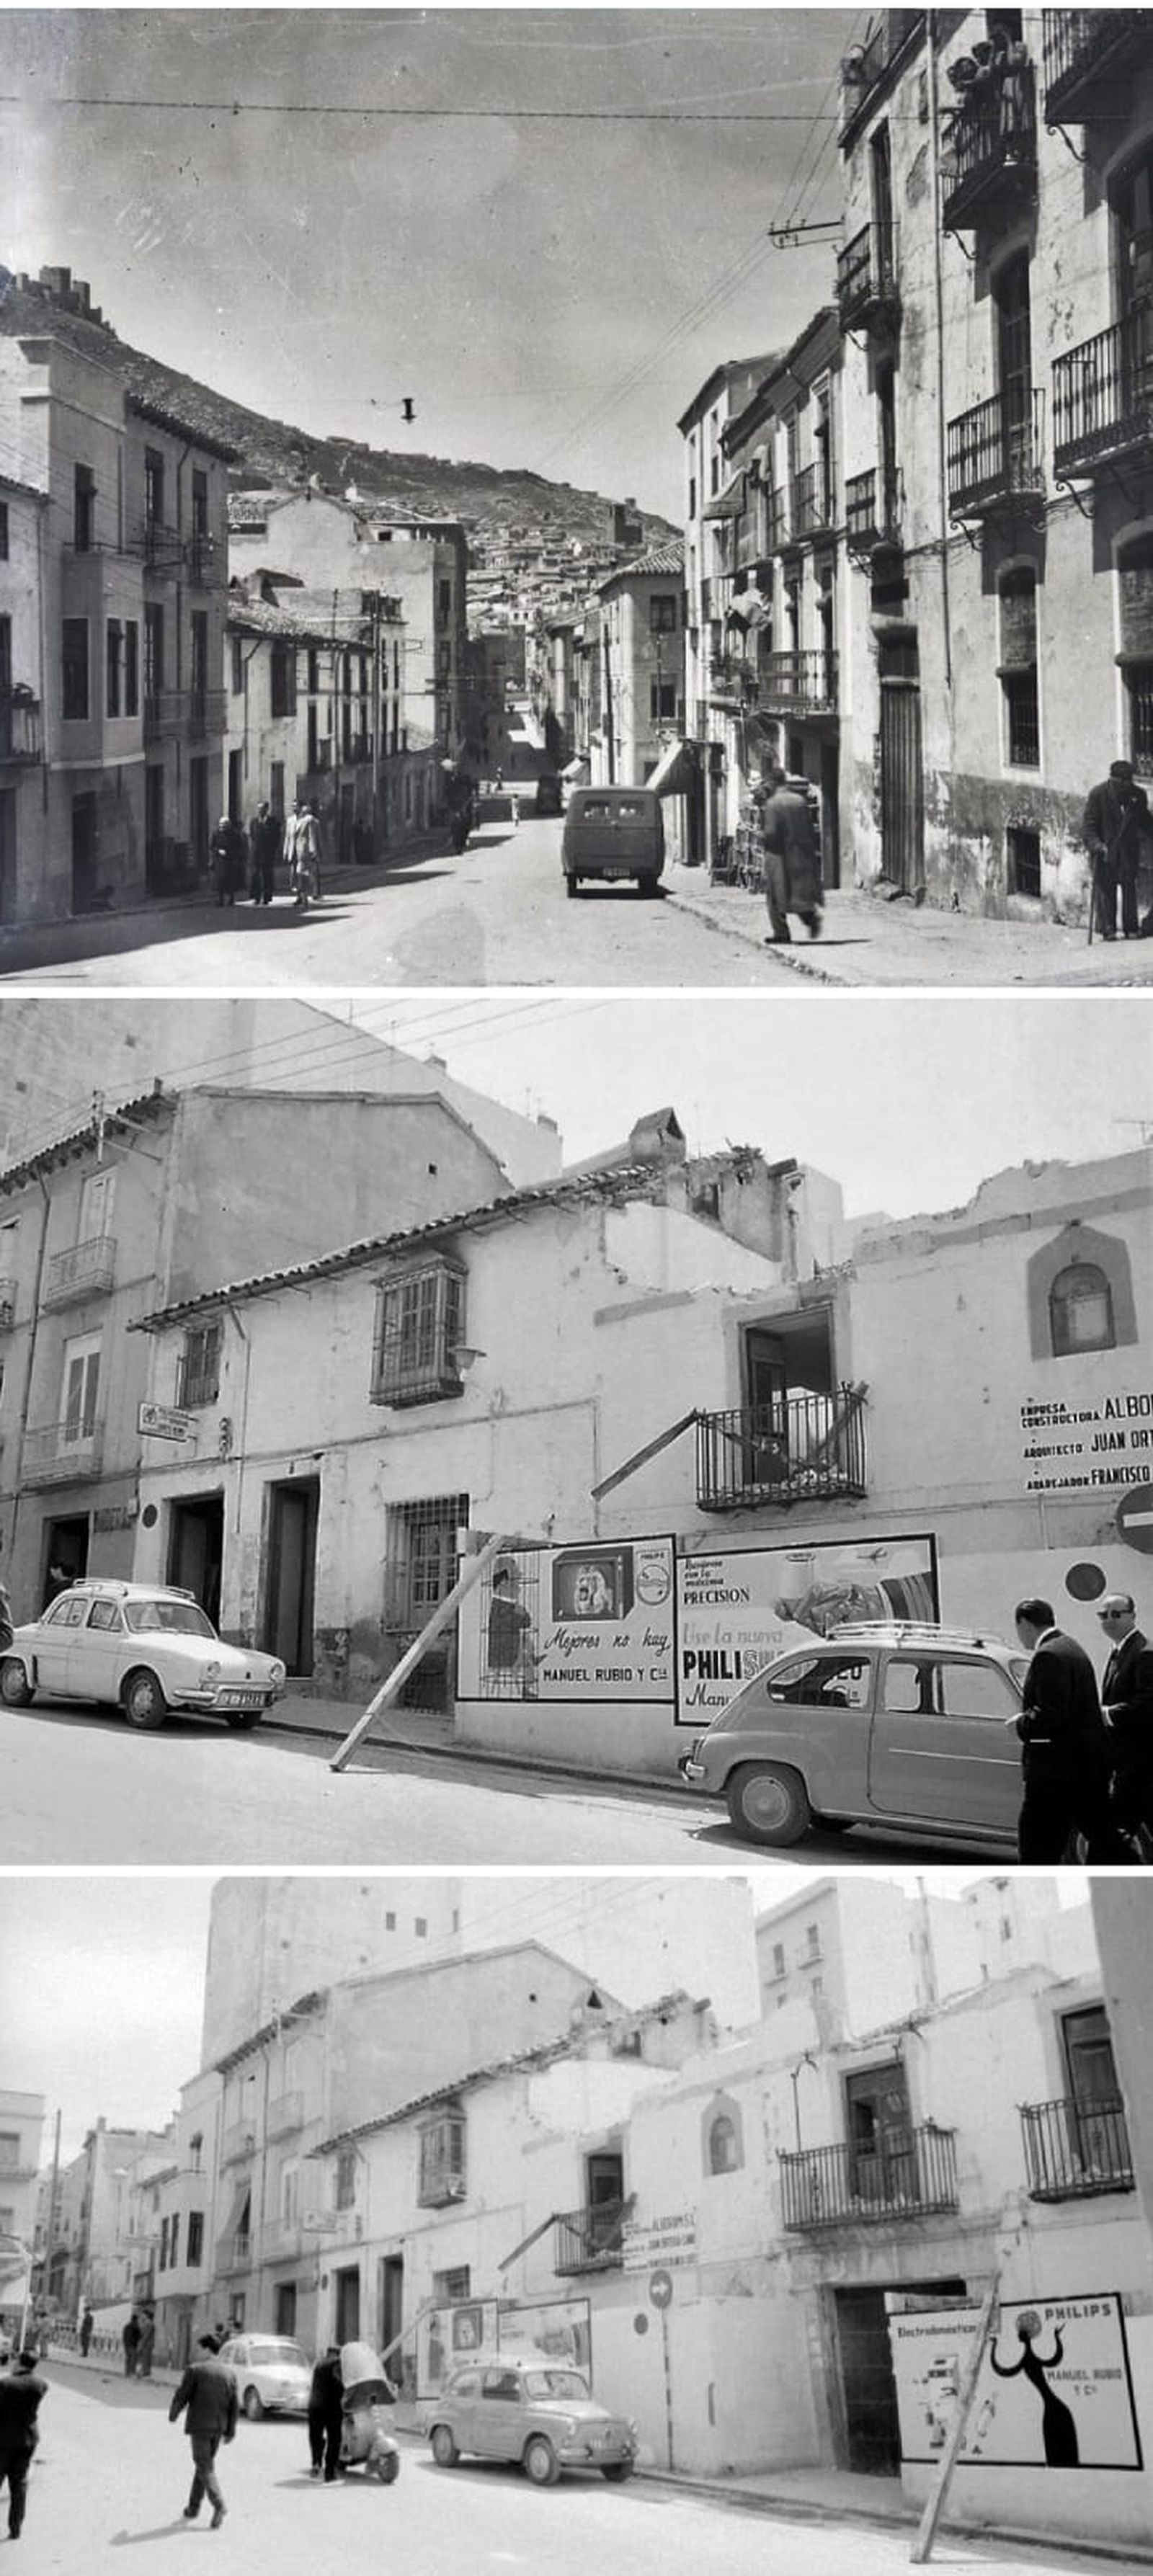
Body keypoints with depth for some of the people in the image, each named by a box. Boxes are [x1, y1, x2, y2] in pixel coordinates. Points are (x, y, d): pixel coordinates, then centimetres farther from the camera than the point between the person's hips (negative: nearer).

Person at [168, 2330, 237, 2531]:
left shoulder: (195, 2370, -9)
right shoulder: (229, 2373, 6)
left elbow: (182, 2396, -6)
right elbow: (234, 2405, 6)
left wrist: (173, 2415, 12)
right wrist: (230, 2431, 11)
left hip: (199, 2426, -5)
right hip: (219, 2427, 5)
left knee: (205, 2467, -4)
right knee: (204, 2464, 18)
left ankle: (219, 2505, -20)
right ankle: (193, 2508, 22)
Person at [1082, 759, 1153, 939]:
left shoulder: (1138, 795, 5)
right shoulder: (1098, 794, -7)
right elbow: (1088, 826, -9)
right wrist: (1096, 845, -23)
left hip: (1129, 850, 3)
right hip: (1105, 850, -3)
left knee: (1130, 888, -1)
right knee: (1106, 890, -4)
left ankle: (1131, 928, 4)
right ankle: (1107, 929, -1)